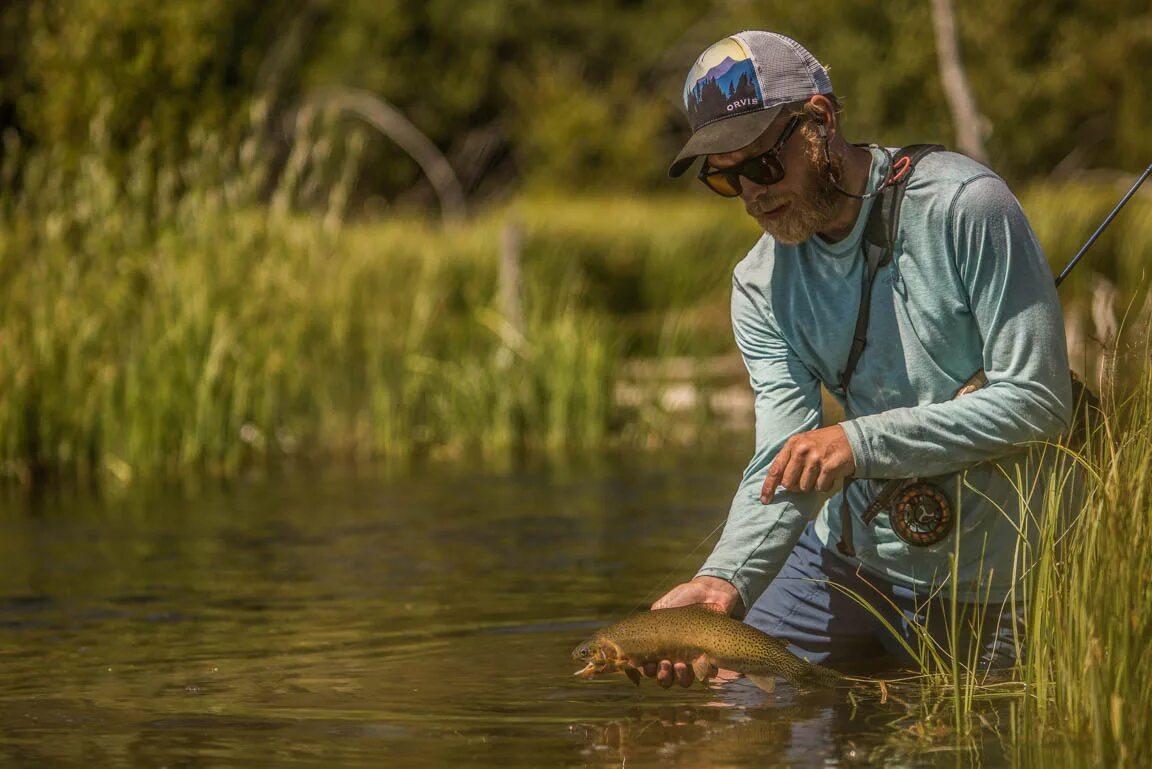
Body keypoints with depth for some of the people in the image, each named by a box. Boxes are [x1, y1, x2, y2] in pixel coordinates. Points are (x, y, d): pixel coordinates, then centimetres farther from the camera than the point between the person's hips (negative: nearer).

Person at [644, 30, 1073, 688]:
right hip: (846, 554, 5)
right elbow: (784, 464, -12)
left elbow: (1039, 402, -23)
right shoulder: (760, 288, -4)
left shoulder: (966, 207, -20)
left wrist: (861, 442, -28)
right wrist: (724, 580, -32)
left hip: (984, 585, -5)